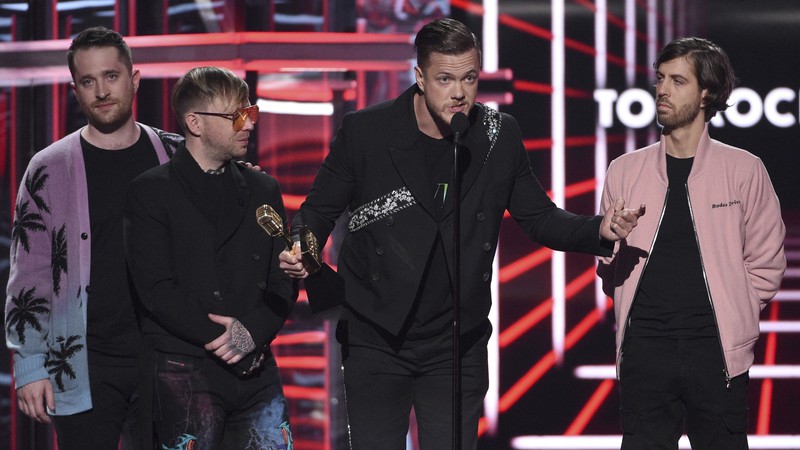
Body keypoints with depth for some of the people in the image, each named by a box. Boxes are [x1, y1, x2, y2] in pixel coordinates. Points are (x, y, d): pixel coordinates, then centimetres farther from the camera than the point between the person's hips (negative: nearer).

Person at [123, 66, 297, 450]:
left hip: (256, 366, 4)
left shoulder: (263, 190, 16)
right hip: (184, 369, -4)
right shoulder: (151, 192, 1)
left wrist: (253, 331, -8)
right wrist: (222, 340, -12)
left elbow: (283, 281, 11)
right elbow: (156, 289, -7)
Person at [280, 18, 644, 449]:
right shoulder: (365, 131, -9)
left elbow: (539, 217, 6)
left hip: (456, 346, 1)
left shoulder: (499, 136, -2)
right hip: (376, 343, -1)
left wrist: (599, 230, -13)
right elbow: (319, 211, 0)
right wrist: (299, 249, -22)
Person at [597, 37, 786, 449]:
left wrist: (731, 318, 3)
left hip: (716, 351, -2)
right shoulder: (625, 171, 10)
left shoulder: (743, 170, 4)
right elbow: (609, 266, 17)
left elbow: (766, 264, 8)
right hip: (645, 349, 2)